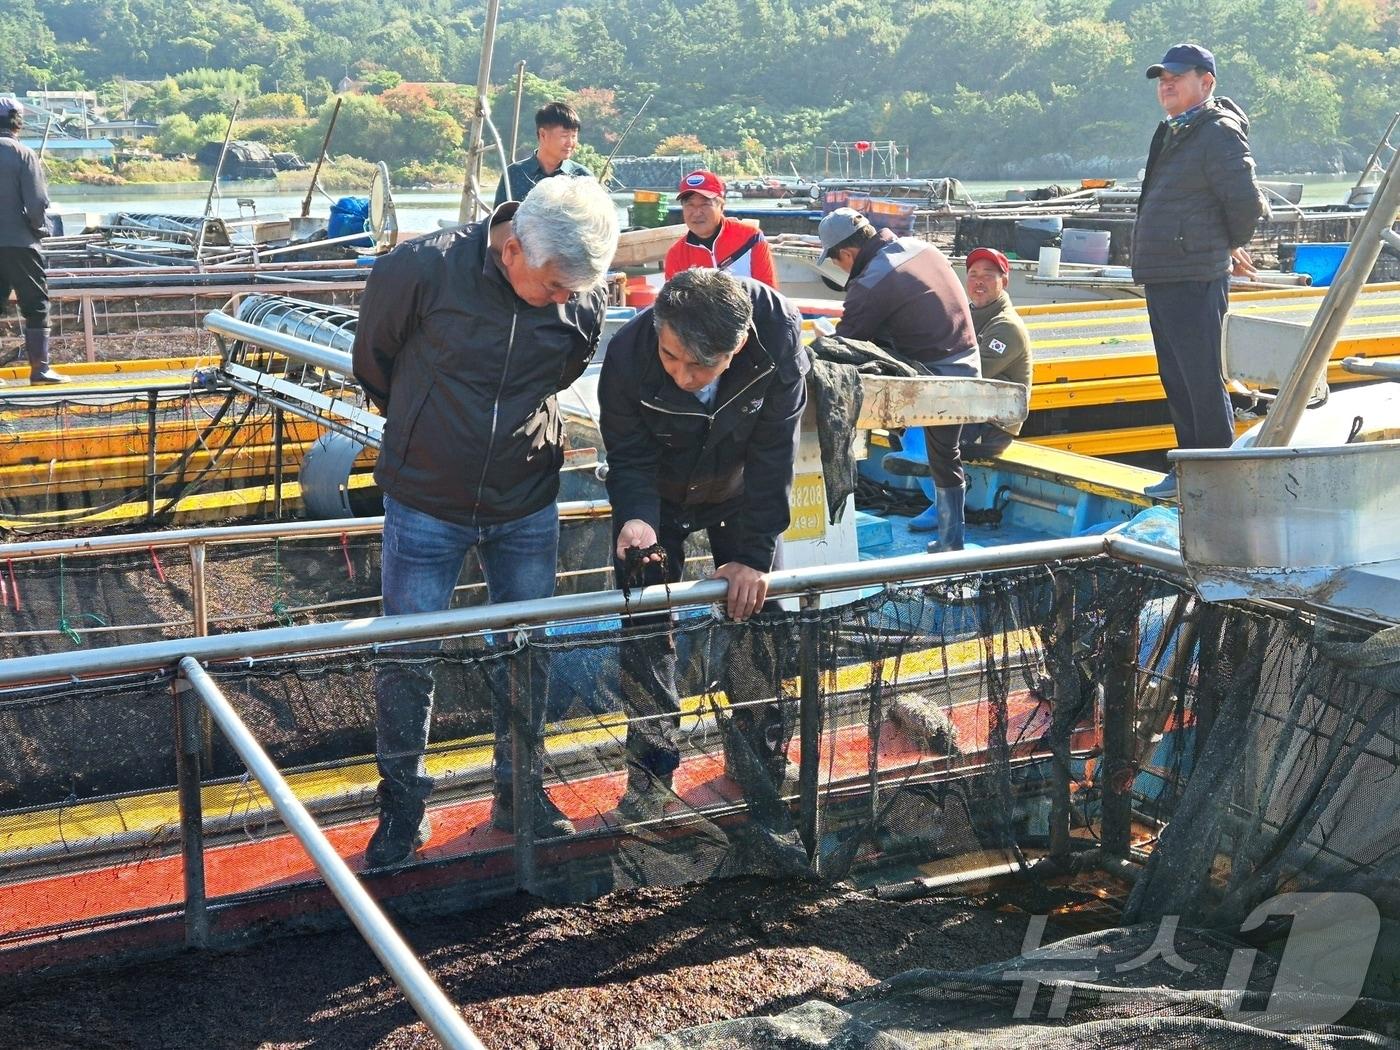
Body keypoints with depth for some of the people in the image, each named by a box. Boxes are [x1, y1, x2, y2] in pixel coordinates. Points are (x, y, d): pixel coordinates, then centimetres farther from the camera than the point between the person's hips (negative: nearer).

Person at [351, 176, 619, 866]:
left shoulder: (586, 300, -11)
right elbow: (373, 358, -2)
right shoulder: (423, 268, -22)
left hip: (527, 507, 3)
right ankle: (402, 806, 23)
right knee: (407, 659, 5)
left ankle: (519, 794, 31)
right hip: (424, 506, -2)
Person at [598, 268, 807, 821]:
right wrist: (636, 519, -43)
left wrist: (754, 555, -27)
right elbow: (629, 458, -22)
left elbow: (773, 456, -27)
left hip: (738, 495, 1)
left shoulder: (780, 335, -35)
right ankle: (652, 768, 16)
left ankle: (758, 761, 24)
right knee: (645, 633, -2)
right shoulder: (627, 353, -35)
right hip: (657, 499, 0)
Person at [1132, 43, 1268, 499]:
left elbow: (1245, 200, -17)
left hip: (1194, 280, -10)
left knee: (1202, 381, -6)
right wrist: (1230, 248, 21)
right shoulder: (1173, 134, 18)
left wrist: (1232, 245, 0)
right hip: (1161, 275, 10)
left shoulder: (1219, 132, -11)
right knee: (1176, 380, 15)